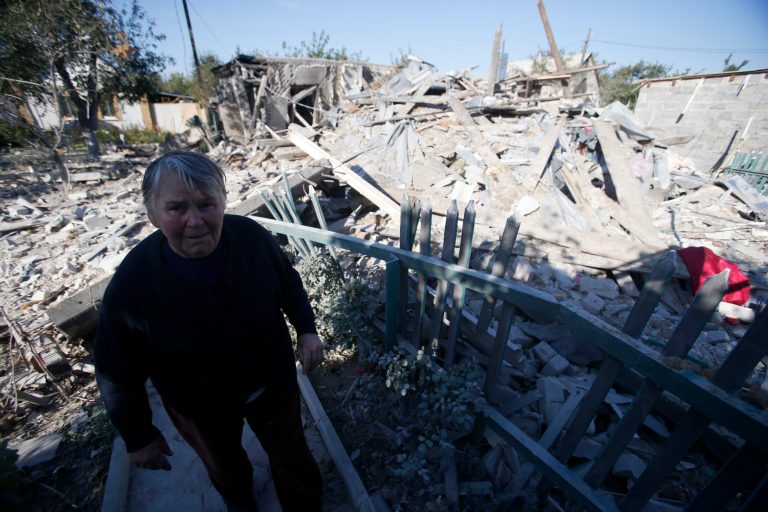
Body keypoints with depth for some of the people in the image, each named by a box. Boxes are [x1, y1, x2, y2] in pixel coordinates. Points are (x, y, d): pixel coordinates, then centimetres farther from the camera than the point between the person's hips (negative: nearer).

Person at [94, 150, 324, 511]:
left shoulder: (252, 237, -26)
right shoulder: (130, 285, -28)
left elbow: (288, 282, -5)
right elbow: (118, 374, -12)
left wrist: (306, 329, -12)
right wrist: (138, 437, -2)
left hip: (273, 382, 0)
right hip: (202, 408, 1)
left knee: (291, 454, 24)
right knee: (223, 466, 32)